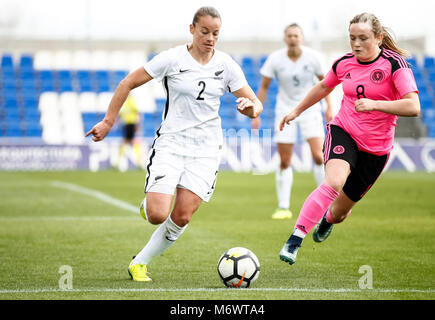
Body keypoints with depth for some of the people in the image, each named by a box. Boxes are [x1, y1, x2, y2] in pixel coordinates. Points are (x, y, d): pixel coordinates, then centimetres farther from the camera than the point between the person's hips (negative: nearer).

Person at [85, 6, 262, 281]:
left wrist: (250, 108, -22)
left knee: (182, 217, -9)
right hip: (171, 143, -2)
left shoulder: (226, 65, 1)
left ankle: (140, 263, 11)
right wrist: (109, 122, -3)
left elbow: (256, 105, 3)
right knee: (157, 215, -16)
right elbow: (128, 84, 0)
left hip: (206, 148, 2)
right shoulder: (172, 58, -7)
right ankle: (148, 206, 23)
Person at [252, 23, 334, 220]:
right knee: (284, 162, -1)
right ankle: (283, 208, 8)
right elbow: (264, 87, -1)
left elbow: (323, 80, 7)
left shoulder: (312, 57, -9)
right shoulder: (275, 59, -10)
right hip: (285, 111, 0)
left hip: (310, 109, 0)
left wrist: (329, 107, 2)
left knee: (319, 157, -13)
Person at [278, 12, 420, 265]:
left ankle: (328, 219, 51)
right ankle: (295, 240, -29)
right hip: (343, 132, 1)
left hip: (376, 148, -1)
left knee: (341, 210, 11)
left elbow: (413, 107, -24)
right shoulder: (344, 63, -1)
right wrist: (297, 111, 29)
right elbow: (324, 87, 22)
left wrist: (374, 104, -35)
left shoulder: (394, 63, -14)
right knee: (333, 182, -32)